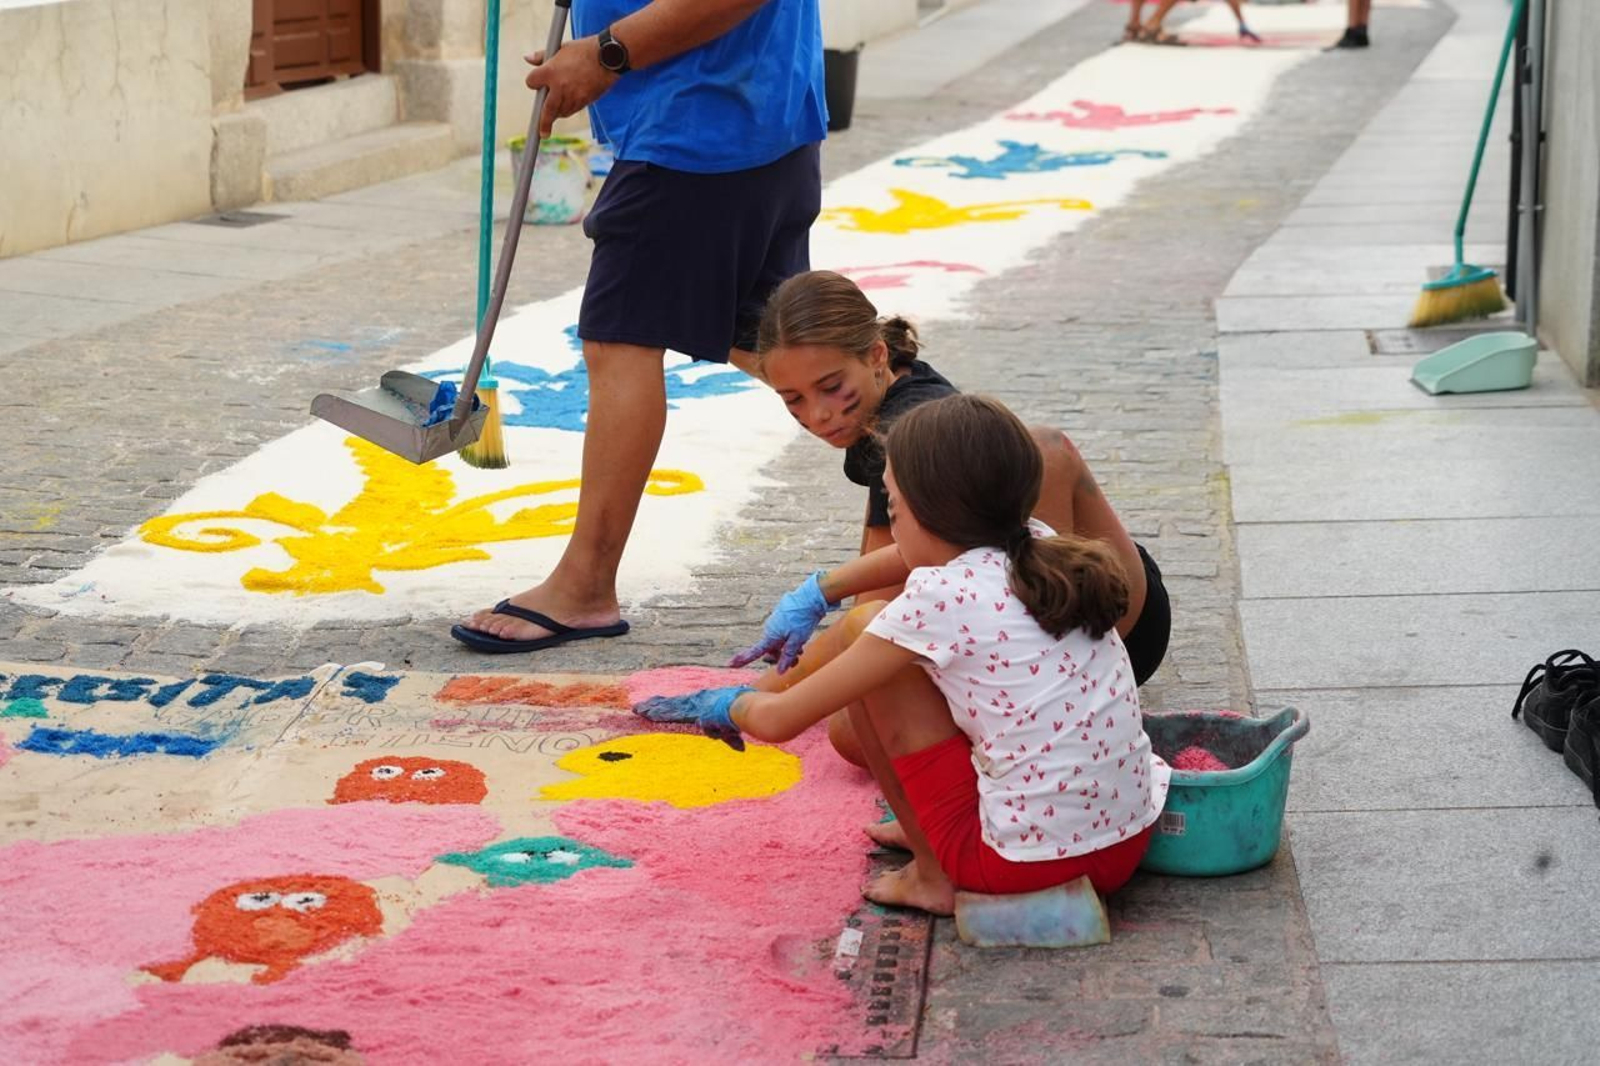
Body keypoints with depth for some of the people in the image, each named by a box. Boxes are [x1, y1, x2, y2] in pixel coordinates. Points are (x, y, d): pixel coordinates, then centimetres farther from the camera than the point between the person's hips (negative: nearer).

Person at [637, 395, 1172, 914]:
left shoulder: (939, 599, -14)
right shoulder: (1042, 547, 5)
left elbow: (779, 721, -6)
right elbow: (917, 552, 29)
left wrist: (732, 704, 15)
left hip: (1025, 861, -8)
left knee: (863, 627, 4)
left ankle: (934, 875, 9)